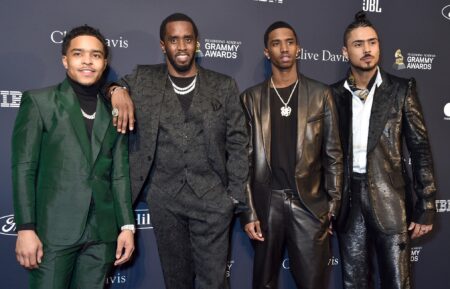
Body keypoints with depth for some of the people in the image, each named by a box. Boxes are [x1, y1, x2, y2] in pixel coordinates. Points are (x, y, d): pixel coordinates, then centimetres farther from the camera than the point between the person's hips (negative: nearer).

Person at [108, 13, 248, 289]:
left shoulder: (224, 86, 3)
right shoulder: (143, 80, 3)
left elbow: (238, 144, 3)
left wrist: (235, 196, -1)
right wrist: (117, 90, -11)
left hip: (212, 197, -1)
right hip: (164, 199, 1)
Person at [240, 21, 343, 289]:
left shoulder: (321, 94, 4)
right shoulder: (252, 97, 4)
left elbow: (333, 154, 4)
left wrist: (333, 206, 0)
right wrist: (248, 212, -3)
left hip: (310, 203, 0)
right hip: (267, 203, 1)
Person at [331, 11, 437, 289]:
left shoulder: (401, 89, 0)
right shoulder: (334, 94, 5)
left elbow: (421, 150, -1)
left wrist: (426, 207, -5)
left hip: (390, 198, -2)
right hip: (349, 199, 2)